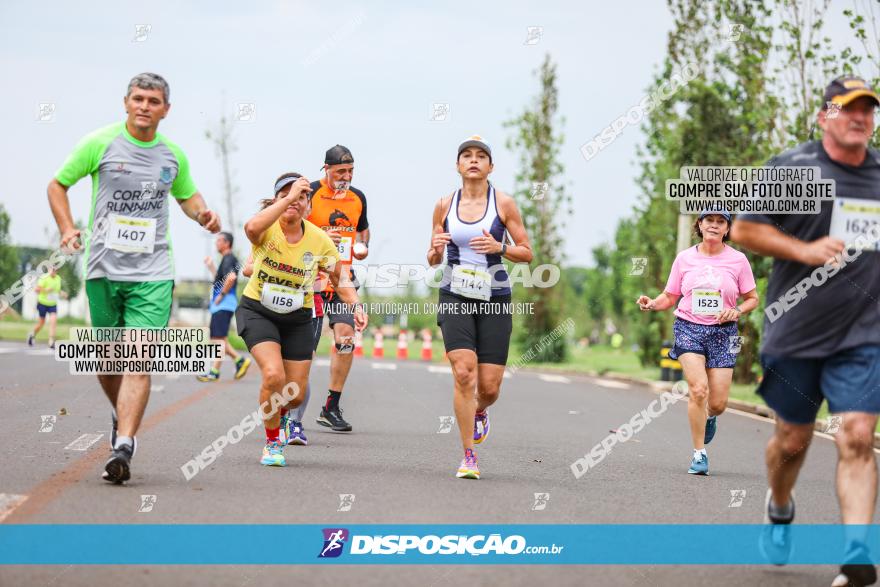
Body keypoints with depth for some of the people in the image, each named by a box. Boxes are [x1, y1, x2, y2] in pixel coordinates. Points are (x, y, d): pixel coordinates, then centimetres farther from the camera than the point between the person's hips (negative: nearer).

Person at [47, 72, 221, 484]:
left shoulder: (173, 156, 8)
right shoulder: (100, 143, 0)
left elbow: (187, 195, 26)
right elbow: (58, 185, 9)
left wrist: (202, 214, 4)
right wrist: (67, 229, -5)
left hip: (153, 273, 0)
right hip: (103, 269, 0)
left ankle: (122, 447, -20)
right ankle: (122, 417, 39)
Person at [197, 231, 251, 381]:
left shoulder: (228, 259, -11)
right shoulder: (228, 258, 21)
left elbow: (231, 277, -29)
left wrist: (221, 295, -21)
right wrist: (211, 267, 27)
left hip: (223, 305, -11)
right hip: (221, 305, 11)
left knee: (219, 338, -8)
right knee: (217, 338, 13)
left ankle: (214, 372, -7)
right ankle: (239, 360, 13)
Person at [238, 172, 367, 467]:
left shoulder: (319, 240, -10)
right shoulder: (267, 228, -17)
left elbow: (341, 281, 3)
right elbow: (251, 228, -44)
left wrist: (356, 307, -15)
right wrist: (288, 197, -41)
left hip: (297, 319, 3)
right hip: (257, 312, -3)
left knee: (295, 395, 2)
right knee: (274, 375, -26)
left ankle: (274, 412, 41)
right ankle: (272, 443, -2)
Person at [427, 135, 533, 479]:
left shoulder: (503, 203, 0)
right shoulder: (444, 205, 6)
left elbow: (527, 254, 2)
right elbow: (433, 260, 12)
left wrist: (499, 247, -16)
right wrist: (435, 250, -11)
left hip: (494, 299, 0)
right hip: (455, 298, 0)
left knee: (489, 386, -1)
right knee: (463, 373, -17)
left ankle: (479, 413, 38)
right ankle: (469, 457, -9)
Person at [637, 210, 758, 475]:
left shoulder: (738, 260, 2)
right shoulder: (684, 258, 4)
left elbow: (752, 298, 9)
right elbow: (669, 298, 10)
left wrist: (737, 311, -11)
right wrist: (651, 304, -11)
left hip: (722, 332, 1)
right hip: (689, 327, 0)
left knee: (718, 402, -4)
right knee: (698, 389, -20)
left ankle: (710, 417, 36)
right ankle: (699, 454, -9)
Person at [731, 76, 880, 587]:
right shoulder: (791, 169, -4)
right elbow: (744, 229, -4)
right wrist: (804, 250, -16)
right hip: (796, 330, -1)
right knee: (793, 438, 12)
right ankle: (780, 511, 42)